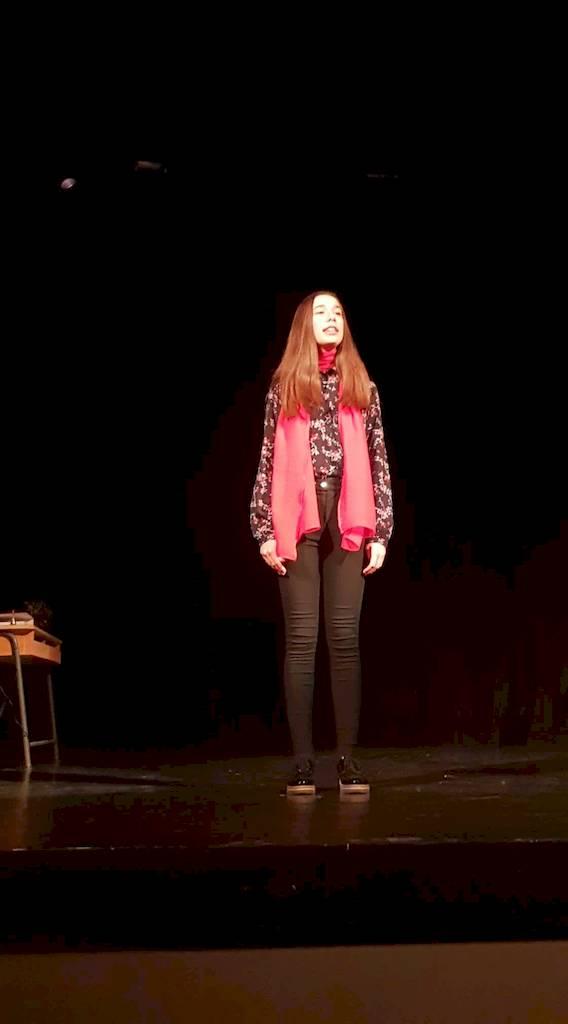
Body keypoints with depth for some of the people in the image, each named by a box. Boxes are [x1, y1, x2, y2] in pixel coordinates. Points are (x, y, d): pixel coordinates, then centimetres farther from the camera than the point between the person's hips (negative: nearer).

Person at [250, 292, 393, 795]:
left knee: (345, 639, 0)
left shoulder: (362, 386, 11)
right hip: (298, 521, -1)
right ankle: (303, 760, 0)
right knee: (301, 640, -2)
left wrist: (381, 531, 2)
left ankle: (348, 758, 3)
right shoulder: (283, 386, 9)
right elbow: (269, 460, 5)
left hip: (348, 521, 1)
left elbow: (378, 462, 9)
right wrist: (265, 530, -2)